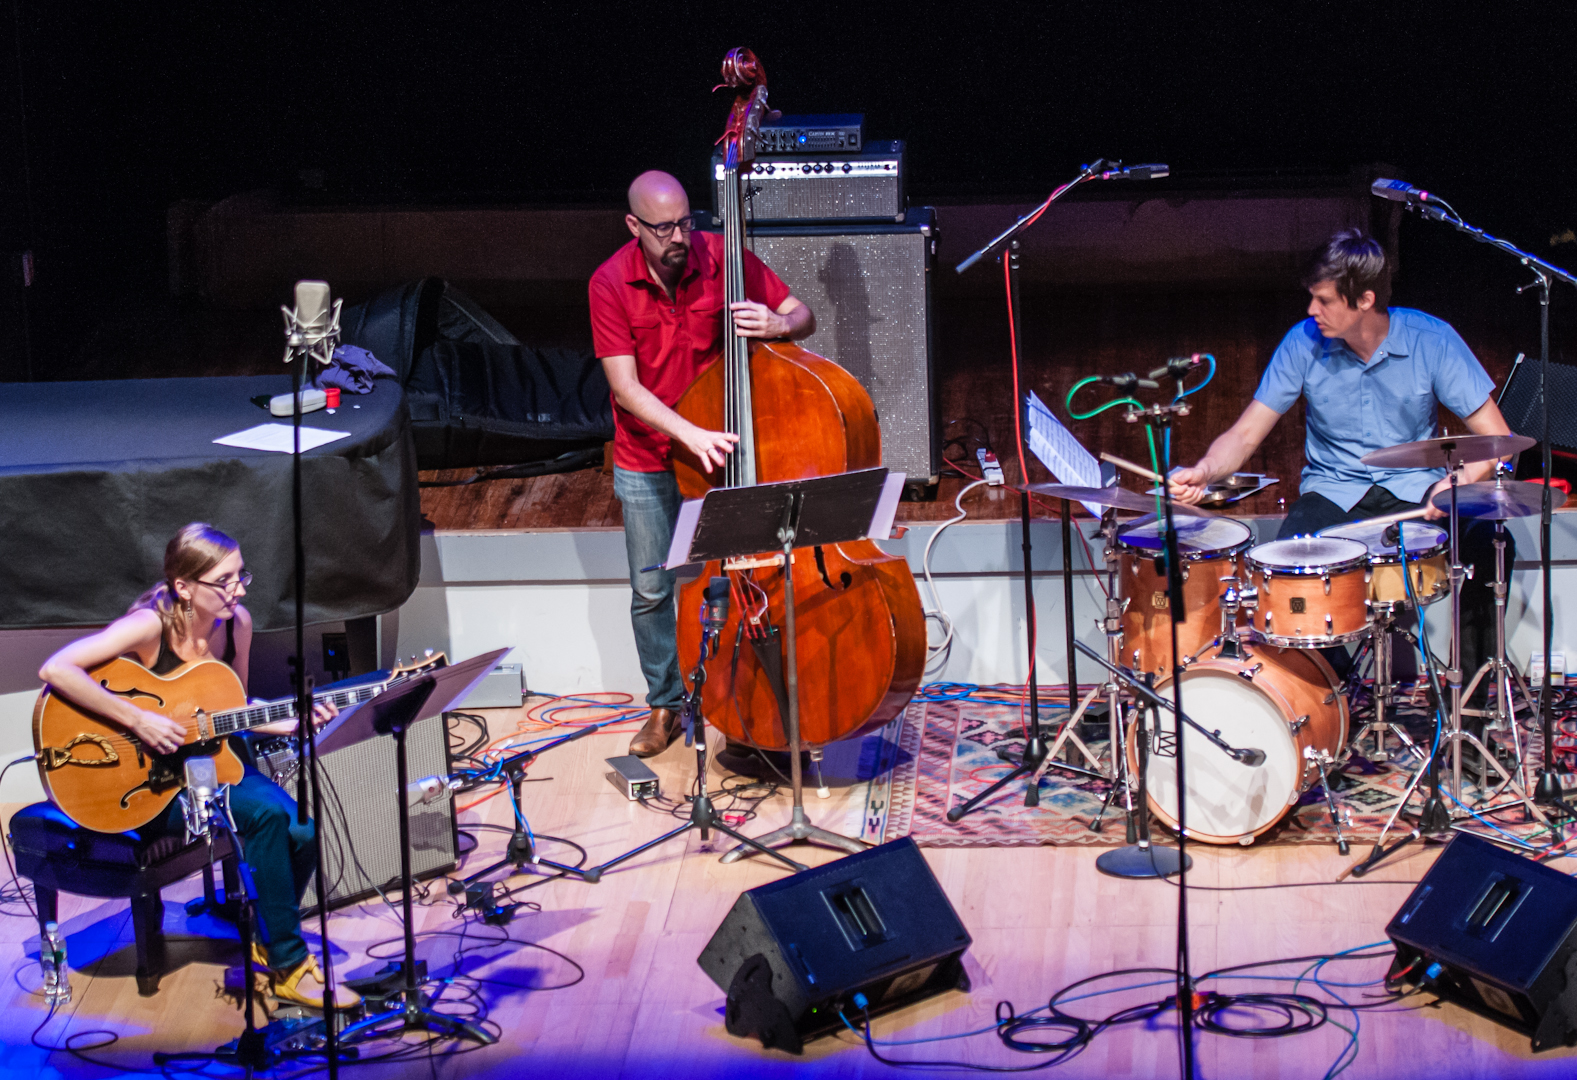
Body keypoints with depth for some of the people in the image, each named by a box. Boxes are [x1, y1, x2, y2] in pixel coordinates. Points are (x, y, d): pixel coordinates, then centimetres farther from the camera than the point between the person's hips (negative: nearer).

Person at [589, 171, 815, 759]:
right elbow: (625, 387, -19)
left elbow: (804, 316, -4)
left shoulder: (722, 259, -12)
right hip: (646, 462, 0)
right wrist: (692, 434, -32)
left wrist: (777, 324, -29)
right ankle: (665, 706, 27)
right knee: (651, 591, 8)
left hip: (717, 446, 0)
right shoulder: (610, 284, -15)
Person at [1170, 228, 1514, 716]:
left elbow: (1496, 438, -10)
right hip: (1332, 491, 1)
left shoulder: (1430, 340, -11)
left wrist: (1457, 484, -29)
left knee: (1490, 546, -29)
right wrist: (1204, 471, -24)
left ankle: (1471, 693, -11)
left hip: (1414, 490, -1)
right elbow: (1245, 434, -3)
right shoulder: (1304, 344, -8)